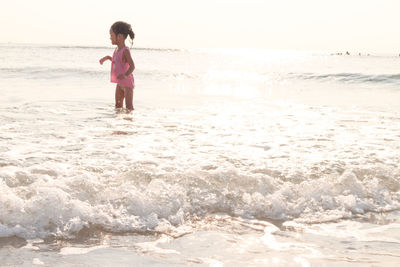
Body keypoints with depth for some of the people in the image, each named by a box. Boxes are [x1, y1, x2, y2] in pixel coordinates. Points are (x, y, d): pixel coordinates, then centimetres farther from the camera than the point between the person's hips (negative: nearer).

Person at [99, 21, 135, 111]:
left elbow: (132, 66, -27)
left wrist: (125, 75, -43)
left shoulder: (125, 50, -20)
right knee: (118, 105, 14)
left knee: (129, 106, -6)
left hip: (127, 82, -9)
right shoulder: (117, 49, 7)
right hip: (119, 83, 9)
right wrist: (107, 57, 21)